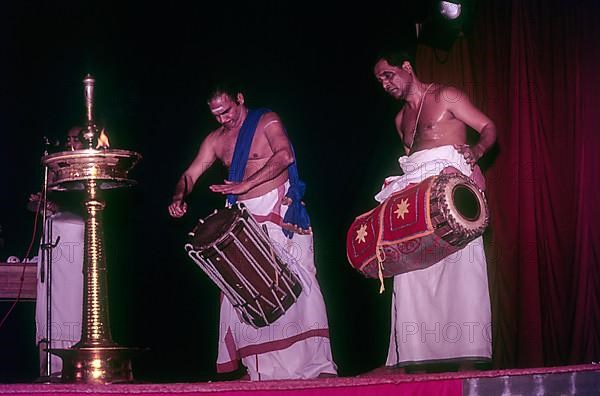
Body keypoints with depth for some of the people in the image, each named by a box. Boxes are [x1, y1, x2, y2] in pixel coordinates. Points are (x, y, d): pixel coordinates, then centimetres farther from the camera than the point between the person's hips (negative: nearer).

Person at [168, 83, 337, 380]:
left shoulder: (267, 121, -2)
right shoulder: (216, 140, 14)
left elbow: (285, 156, -18)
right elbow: (190, 174, 14)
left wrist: (246, 185, -27)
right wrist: (179, 197, -9)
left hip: (281, 213, -6)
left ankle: (318, 365, -9)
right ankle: (262, 370, 2)